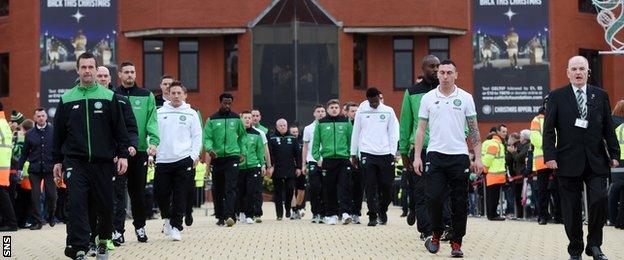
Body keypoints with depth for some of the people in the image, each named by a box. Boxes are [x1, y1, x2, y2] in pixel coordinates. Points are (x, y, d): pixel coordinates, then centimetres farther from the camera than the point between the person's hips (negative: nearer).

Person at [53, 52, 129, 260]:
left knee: (105, 204, 5)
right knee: (77, 204, -11)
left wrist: (123, 155, -2)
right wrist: (57, 161, 11)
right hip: (75, 163, 0)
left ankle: (103, 241, 26)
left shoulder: (109, 97, 6)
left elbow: (120, 128, 5)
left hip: (103, 162, 0)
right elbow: (59, 132, 13)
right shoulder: (67, 99, 9)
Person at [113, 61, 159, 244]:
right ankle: (118, 230, -4)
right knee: (118, 191, -5)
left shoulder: (146, 96, 8)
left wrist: (153, 142, -17)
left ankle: (140, 226, 23)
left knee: (138, 191, 11)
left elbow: (152, 121, -1)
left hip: (141, 150, 2)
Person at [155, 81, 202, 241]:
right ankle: (167, 218, 24)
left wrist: (195, 154, -4)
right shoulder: (160, 113, 10)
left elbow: (197, 136, 7)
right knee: (160, 193, -1)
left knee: (180, 196, -2)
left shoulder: (191, 114, 8)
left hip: (184, 160, -1)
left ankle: (176, 226, 5)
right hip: (163, 160, 1)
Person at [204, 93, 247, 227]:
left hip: (232, 156, -1)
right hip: (217, 158, 1)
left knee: (231, 188, -13)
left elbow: (242, 136, 19)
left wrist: (243, 152, 10)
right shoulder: (212, 119, 4)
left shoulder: (236, 118, 9)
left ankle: (229, 215, -21)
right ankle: (220, 216, 16)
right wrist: (209, 149, -19)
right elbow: (206, 137, 0)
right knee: (217, 189, 7)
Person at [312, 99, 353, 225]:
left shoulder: (346, 122, 8)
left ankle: (345, 212, -15)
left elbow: (351, 140, 9)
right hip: (327, 159, 1)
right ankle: (331, 214, 12)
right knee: (329, 189, 4)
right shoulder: (321, 123, 8)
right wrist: (317, 157, 1)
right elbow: (316, 142, 9)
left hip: (344, 159, -1)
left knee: (345, 187, -10)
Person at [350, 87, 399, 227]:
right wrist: (353, 154, 8)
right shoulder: (361, 111, 6)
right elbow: (356, 133, 10)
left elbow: (393, 133, 6)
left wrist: (393, 153, -2)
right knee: (370, 187, -4)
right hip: (367, 154, 0)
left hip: (385, 153, 1)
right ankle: (373, 216, 1)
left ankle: (382, 209, 27)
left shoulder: (388, 111, 5)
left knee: (387, 186, 3)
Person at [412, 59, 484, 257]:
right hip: (435, 155, 0)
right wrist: (417, 156, 0)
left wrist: (478, 158, -2)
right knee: (434, 197, -8)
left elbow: (474, 130, 5)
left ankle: (456, 243, 10)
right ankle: (436, 235, 13)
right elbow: (421, 129, 7)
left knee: (459, 202, 1)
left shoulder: (465, 98, 3)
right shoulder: (428, 98, 5)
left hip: (459, 156, 0)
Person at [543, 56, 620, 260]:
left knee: (599, 200, -12)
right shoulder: (557, 97, 4)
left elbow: (608, 128, 11)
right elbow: (549, 130, 0)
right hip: (569, 162, -1)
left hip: (596, 161, 1)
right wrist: (550, 156, -9)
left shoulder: (601, 96, 10)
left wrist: (614, 154, 4)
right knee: (571, 208, 2)